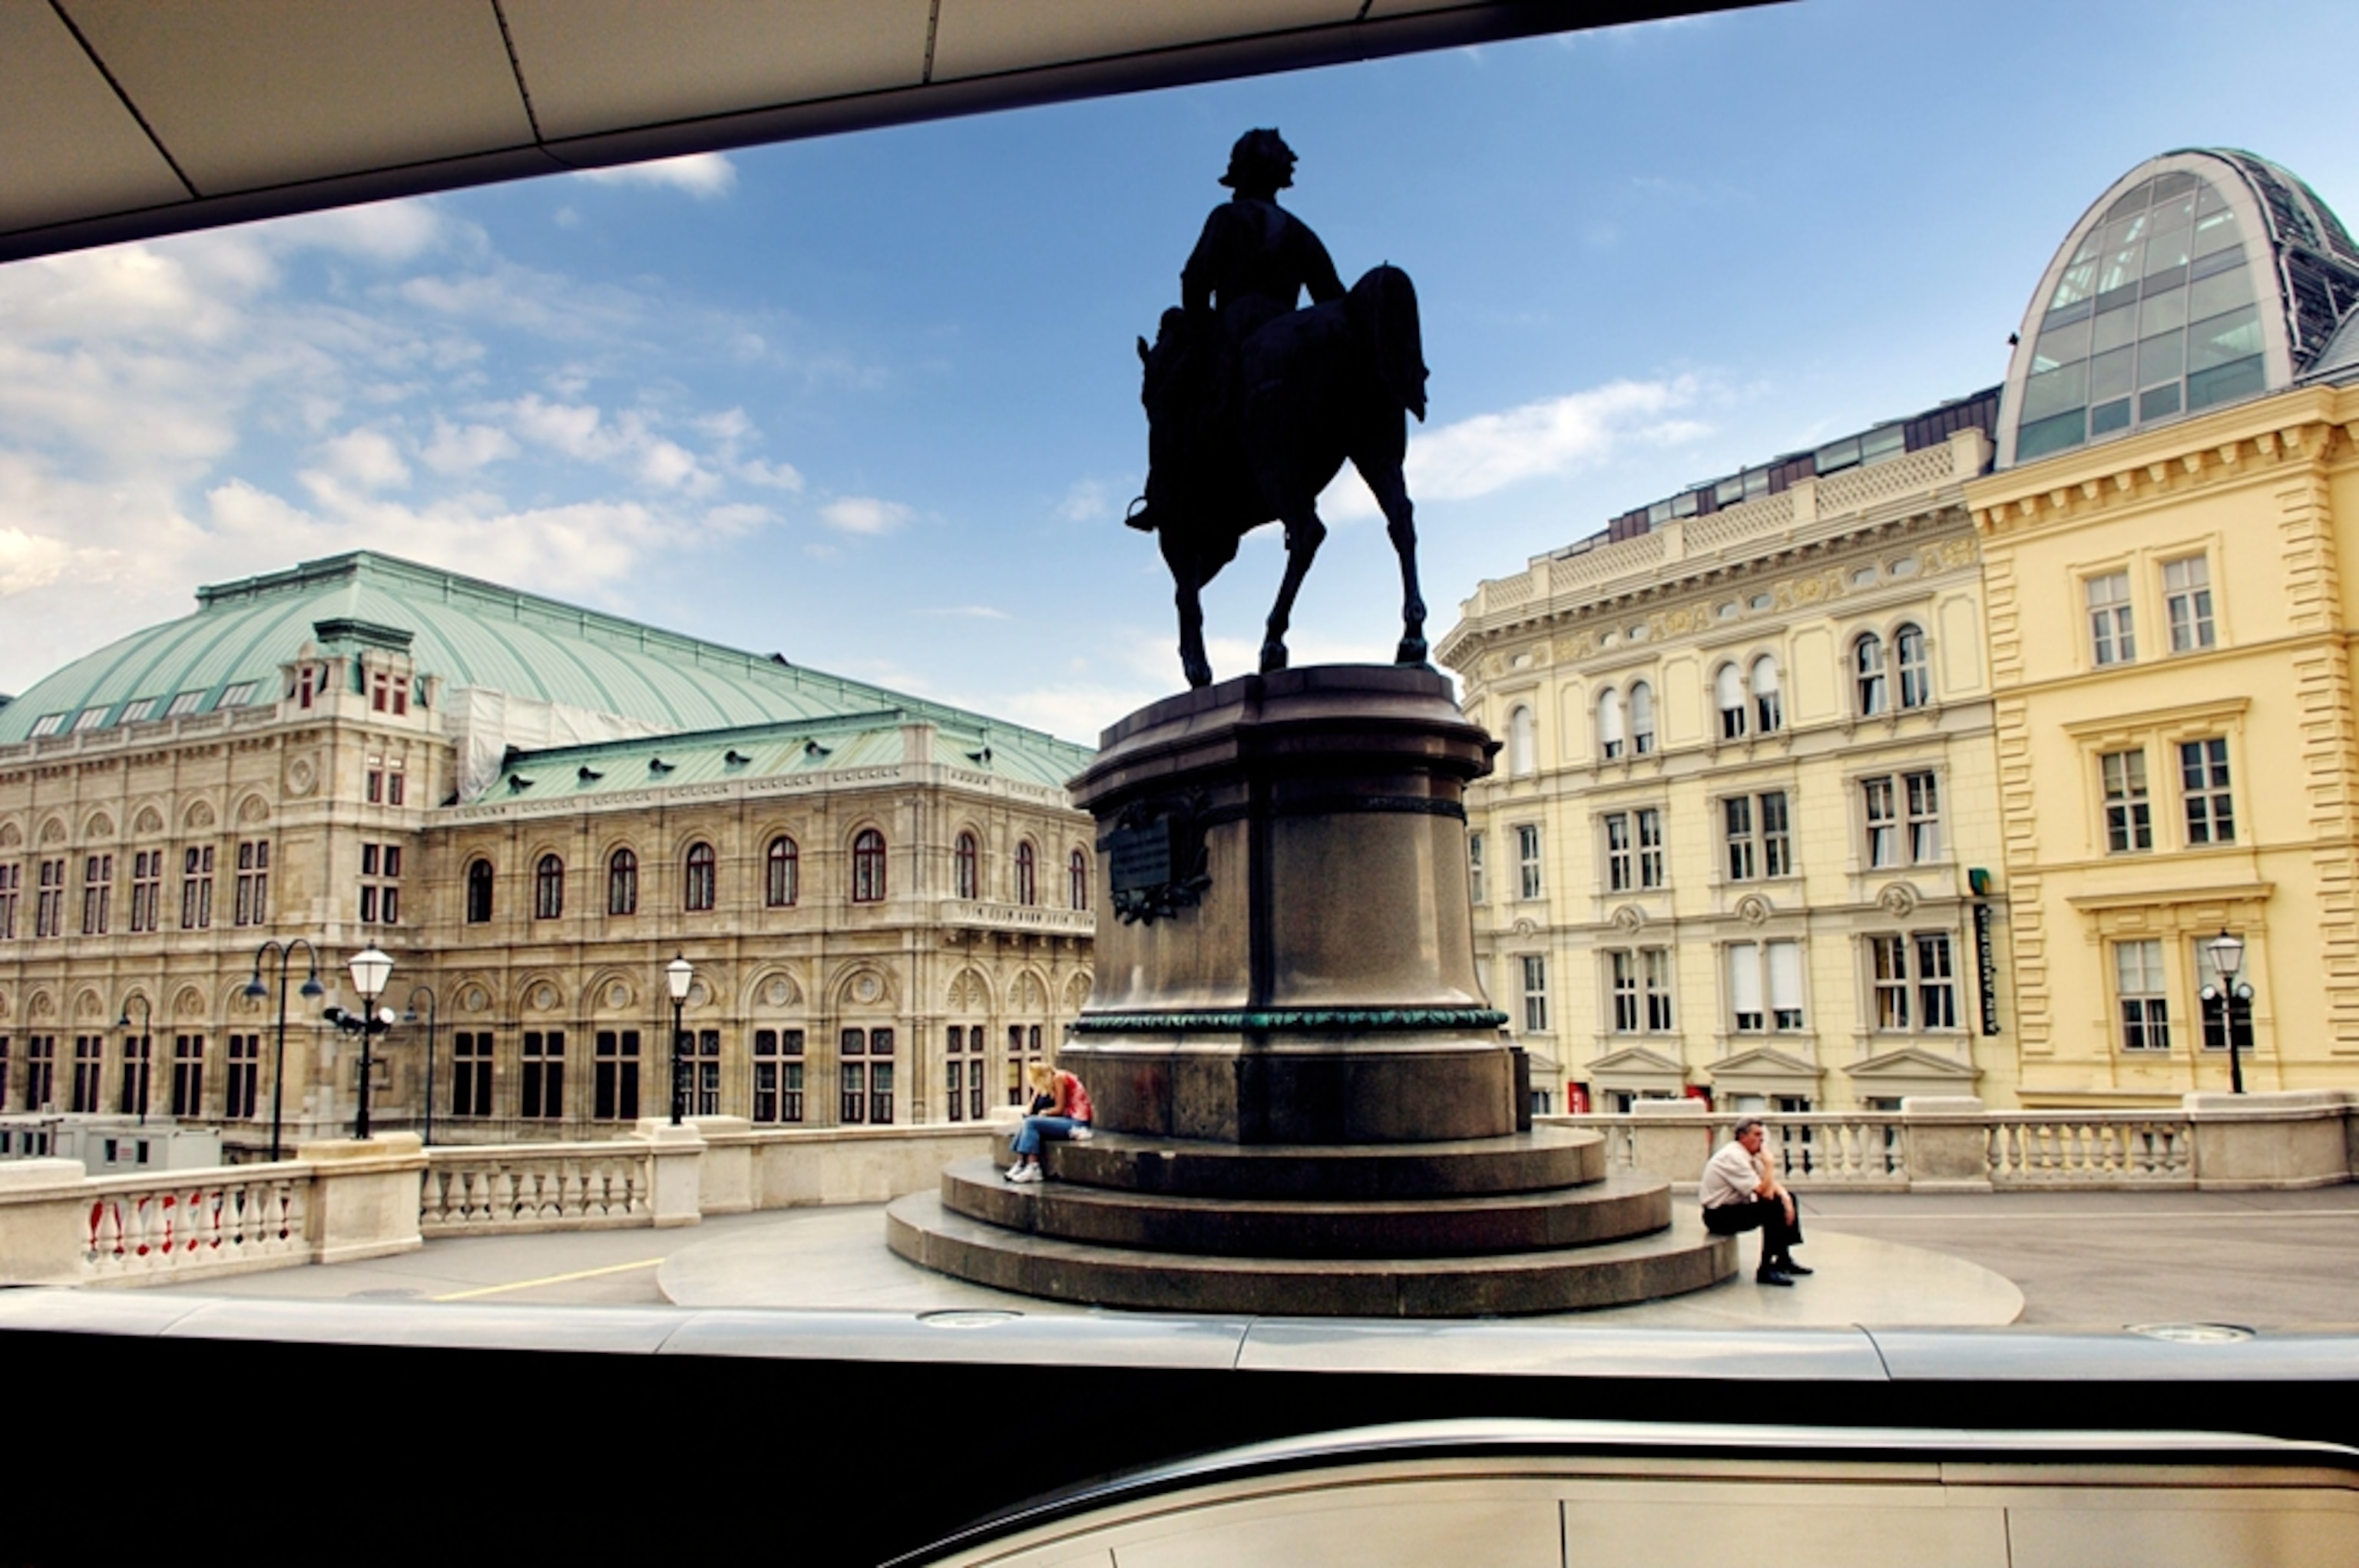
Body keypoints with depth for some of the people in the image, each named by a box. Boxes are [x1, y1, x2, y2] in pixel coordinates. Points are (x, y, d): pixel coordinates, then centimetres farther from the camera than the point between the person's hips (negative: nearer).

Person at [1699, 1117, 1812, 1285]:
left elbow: (1772, 1184, 11)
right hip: (1719, 1216, -10)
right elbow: (1764, 1193, -27)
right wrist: (1768, 1164, -17)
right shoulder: (1733, 1157, -24)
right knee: (1773, 1208, -25)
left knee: (1787, 1198, 9)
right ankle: (1766, 1270, -17)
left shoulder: (1751, 1155, 6)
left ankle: (1784, 1260, 15)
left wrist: (1785, 1198, -9)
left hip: (1736, 1205, 10)